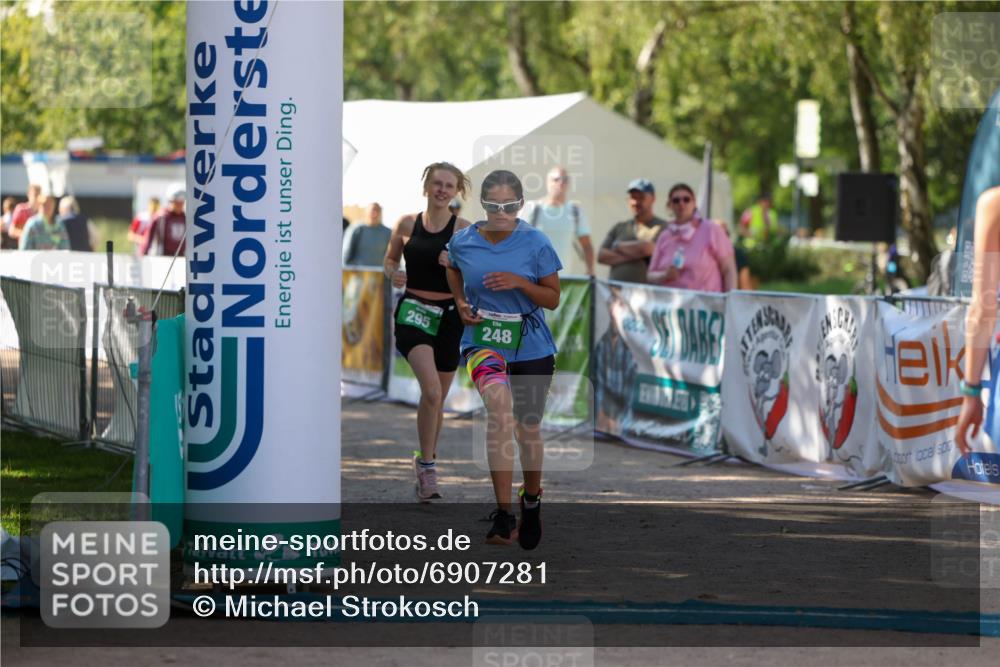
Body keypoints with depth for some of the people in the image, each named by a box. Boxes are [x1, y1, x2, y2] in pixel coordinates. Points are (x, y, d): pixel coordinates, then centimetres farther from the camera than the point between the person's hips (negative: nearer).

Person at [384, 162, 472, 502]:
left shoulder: (464, 229, 0)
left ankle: (425, 463, 31)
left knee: (437, 398, 11)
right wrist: (393, 273, -5)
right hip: (413, 311, -1)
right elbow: (390, 259, 17)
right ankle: (427, 465, -11)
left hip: (449, 314, 1)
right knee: (431, 389, -21)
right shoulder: (407, 224, 4)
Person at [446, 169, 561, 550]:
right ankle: (503, 515, -33)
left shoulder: (536, 243, -8)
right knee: (500, 405, -29)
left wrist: (519, 282, -19)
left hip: (530, 346, 1)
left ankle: (531, 501, 43)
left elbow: (553, 299, -2)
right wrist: (461, 304, 4)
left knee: (528, 428, 13)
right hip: (482, 342, -1)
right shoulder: (463, 242, -4)